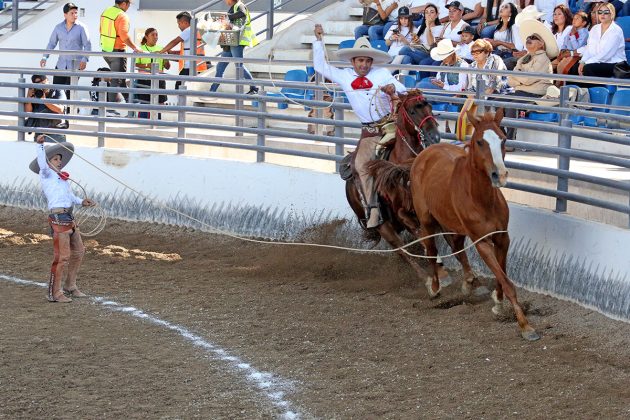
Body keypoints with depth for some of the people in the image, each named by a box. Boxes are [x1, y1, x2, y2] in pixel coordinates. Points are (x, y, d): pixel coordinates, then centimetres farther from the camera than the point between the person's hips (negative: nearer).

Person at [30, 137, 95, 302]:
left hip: (69, 217, 9)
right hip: (58, 217, -9)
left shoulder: (61, 177, 21)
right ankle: (54, 293, -1)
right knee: (62, 256, -9)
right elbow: (42, 164, -21)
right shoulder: (46, 174, -1)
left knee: (78, 251, 19)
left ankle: (70, 286, 32)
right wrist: (40, 145, -33)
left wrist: (81, 201, 5)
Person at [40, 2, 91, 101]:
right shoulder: (58, 27, 6)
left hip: (75, 66, -4)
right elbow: (52, 43, 12)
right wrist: (45, 57, -1)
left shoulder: (81, 28, -5)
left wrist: (84, 59, -19)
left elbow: (87, 45, -6)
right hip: (61, 65, 4)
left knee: (70, 91, -3)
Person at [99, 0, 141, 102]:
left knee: (120, 78, 20)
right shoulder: (122, 16, -18)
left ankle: (128, 100, 28)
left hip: (105, 50, 8)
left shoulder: (106, 12, 7)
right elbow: (124, 35, -27)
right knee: (116, 80, -1)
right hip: (117, 51, -8)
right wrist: (135, 48, -19)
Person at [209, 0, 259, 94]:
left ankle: (254, 88, -7)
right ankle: (212, 91, 15)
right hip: (229, 43, 10)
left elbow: (242, 13, -29)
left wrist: (228, 16, -28)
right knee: (220, 67, 11)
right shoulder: (232, 8, 21)